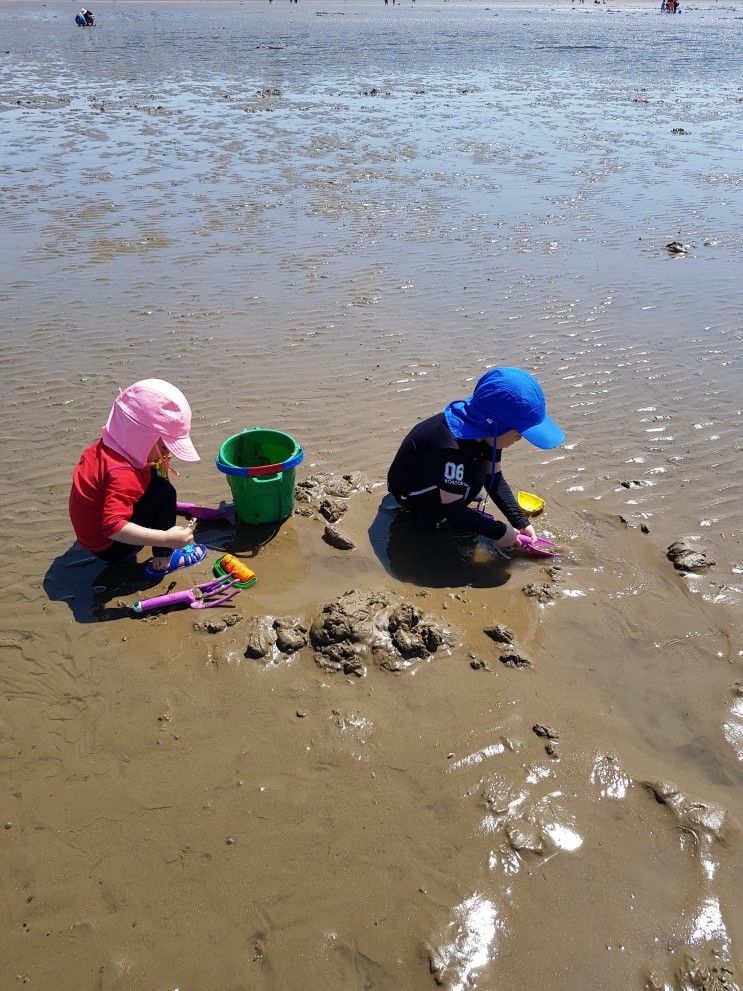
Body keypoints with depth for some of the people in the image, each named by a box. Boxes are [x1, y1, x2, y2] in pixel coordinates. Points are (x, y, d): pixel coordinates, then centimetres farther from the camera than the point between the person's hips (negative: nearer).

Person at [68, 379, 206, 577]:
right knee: (164, 491, -18)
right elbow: (113, 527, -40)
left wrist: (154, 463, 0)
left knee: (154, 476, 12)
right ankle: (162, 562, -7)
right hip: (109, 548, -9)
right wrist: (167, 539, -41)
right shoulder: (122, 474, -33)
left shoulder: (105, 445, -6)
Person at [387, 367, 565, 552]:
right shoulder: (449, 448, -39)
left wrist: (520, 521, -10)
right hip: (409, 493, -8)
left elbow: (495, 479, -4)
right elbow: (453, 511, -31)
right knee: (473, 478, -27)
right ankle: (438, 519, -5)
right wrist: (499, 532, -24)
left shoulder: (485, 430, -14)